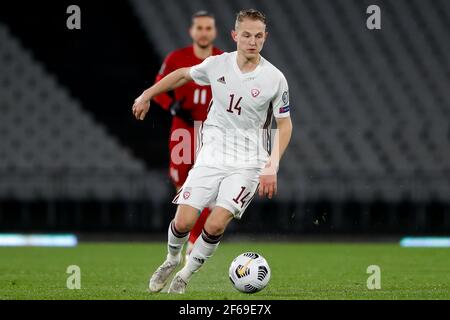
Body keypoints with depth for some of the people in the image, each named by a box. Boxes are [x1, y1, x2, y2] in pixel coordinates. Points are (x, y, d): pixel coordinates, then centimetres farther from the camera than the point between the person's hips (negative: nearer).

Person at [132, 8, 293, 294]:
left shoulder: (275, 78, -9)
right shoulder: (217, 64, -4)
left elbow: (284, 124, 0)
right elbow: (183, 74, 17)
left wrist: (272, 167, -10)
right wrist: (147, 96, 17)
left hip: (249, 163, -2)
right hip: (212, 155, 2)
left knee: (215, 225, -18)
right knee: (184, 222, -7)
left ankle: (187, 273, 8)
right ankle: (172, 259, 27)